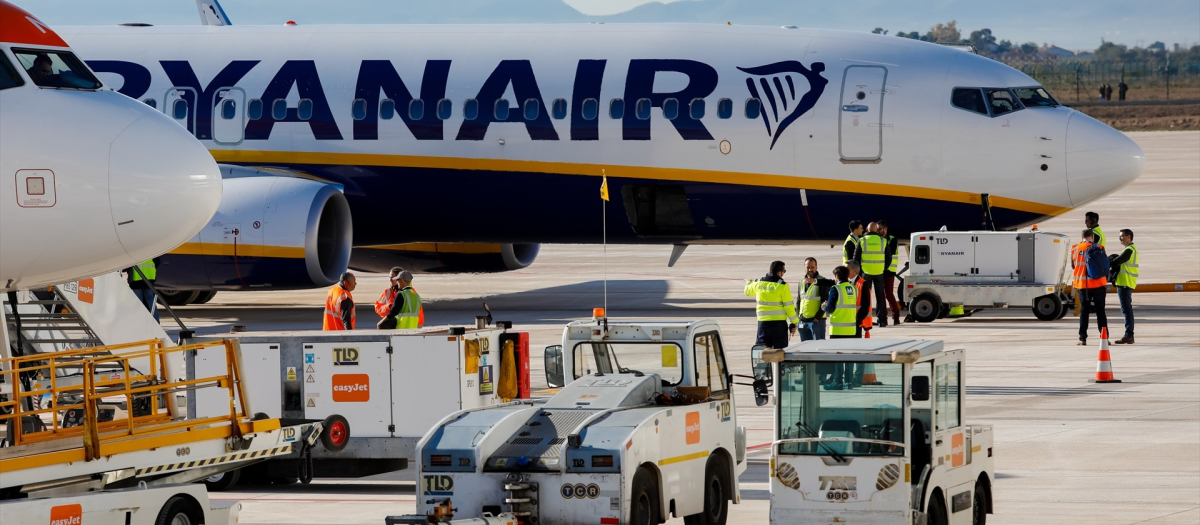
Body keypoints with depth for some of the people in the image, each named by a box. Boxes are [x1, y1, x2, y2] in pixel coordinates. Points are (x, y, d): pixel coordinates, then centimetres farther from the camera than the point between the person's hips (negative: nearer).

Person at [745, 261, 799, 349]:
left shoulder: (759, 283, 3)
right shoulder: (782, 286, -11)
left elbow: (748, 291, 24)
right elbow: (789, 306, -10)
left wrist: (748, 283, 49)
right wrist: (794, 323, -2)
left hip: (763, 321, 4)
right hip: (779, 322, -4)